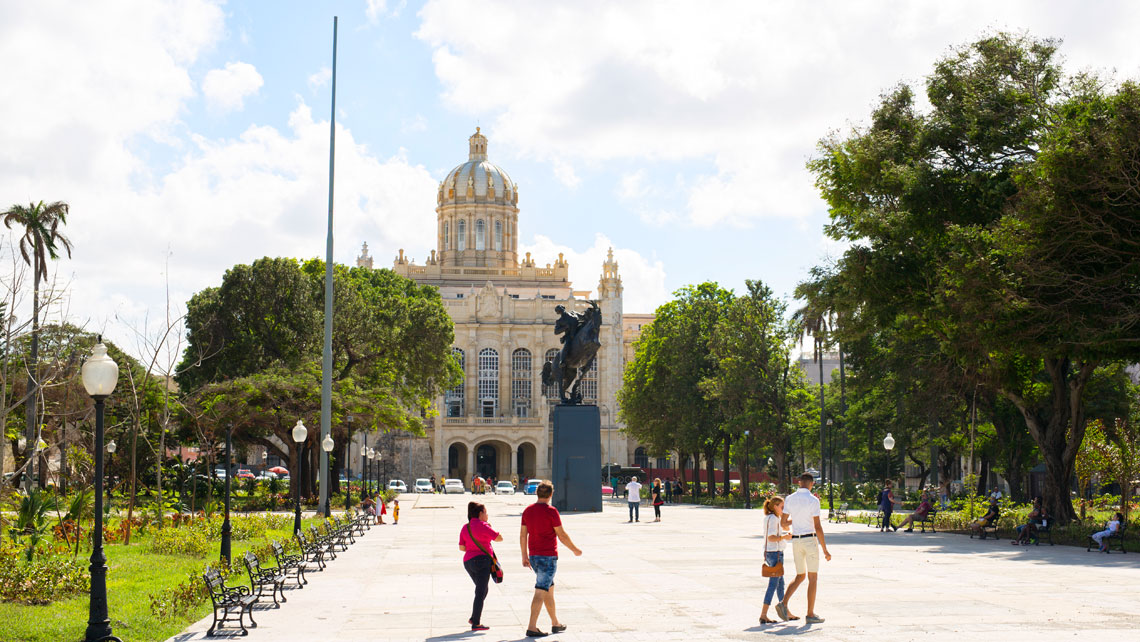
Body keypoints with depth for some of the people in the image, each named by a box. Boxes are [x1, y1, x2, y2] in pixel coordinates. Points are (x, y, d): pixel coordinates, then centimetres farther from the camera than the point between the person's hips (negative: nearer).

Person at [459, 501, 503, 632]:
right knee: (480, 592, -5)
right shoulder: (482, 526, -11)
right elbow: (499, 538, -8)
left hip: (468, 561, 8)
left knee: (483, 591, 21)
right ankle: (476, 624, -7)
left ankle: (474, 618, 17)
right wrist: (491, 529, 10)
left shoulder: (465, 527, 11)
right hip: (482, 560, -8)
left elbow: (461, 547, 11)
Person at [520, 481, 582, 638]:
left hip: (533, 556, 7)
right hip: (548, 557, -7)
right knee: (541, 591, -7)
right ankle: (531, 627, -11)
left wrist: (524, 556, 18)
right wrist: (575, 549, 5)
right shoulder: (551, 511, -12)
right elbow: (562, 536, -9)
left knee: (549, 589, 19)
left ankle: (555, 623, 28)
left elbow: (523, 535, 10)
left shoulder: (527, 511, 6)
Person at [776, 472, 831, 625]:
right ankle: (810, 615, 2)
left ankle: (784, 603, -2)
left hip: (796, 541, 5)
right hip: (810, 540, -5)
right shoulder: (813, 500, -11)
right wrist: (825, 550, -10)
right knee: (813, 578, 3)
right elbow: (817, 527, -14)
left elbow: (783, 522, 8)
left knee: (800, 576, 17)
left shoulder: (789, 499, 4)